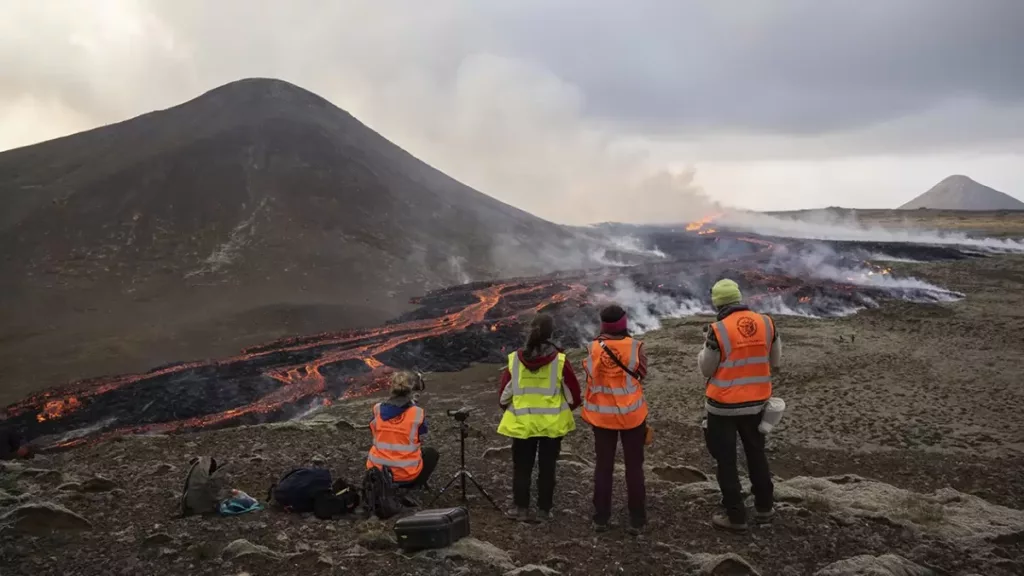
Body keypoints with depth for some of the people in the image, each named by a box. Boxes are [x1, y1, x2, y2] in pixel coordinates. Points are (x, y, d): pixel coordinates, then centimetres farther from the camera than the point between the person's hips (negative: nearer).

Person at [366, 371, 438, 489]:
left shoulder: (377, 409, -6)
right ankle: (414, 486, 13)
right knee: (432, 453, 26)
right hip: (406, 474, -3)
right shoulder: (417, 413, -14)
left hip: (377, 472, 3)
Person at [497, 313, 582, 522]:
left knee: (521, 467, 13)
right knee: (547, 468, 11)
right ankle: (544, 510, 16)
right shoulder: (559, 360, -12)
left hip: (521, 422, 1)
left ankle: (522, 509, 14)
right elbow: (573, 393, -3)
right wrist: (566, 408, 17)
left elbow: (504, 392, 0)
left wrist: (510, 409, 20)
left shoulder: (515, 359, -8)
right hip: (552, 423, -1)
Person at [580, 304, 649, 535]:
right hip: (632, 414, -1)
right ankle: (636, 520, 12)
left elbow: (591, 376, 3)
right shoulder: (635, 346, -13)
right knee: (634, 467, 9)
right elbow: (642, 374, -1)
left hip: (602, 415, 1)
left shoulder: (595, 348, -10)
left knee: (603, 466, 12)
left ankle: (601, 518, 16)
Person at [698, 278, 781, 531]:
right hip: (756, 401, 5)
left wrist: (704, 351, 9)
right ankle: (764, 507, 34)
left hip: (724, 405, -5)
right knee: (756, 453, 22)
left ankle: (735, 516, 14)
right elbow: (774, 361, 7)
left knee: (726, 460, 8)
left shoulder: (718, 331, -19)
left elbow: (706, 370, -8)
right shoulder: (767, 323, -5)